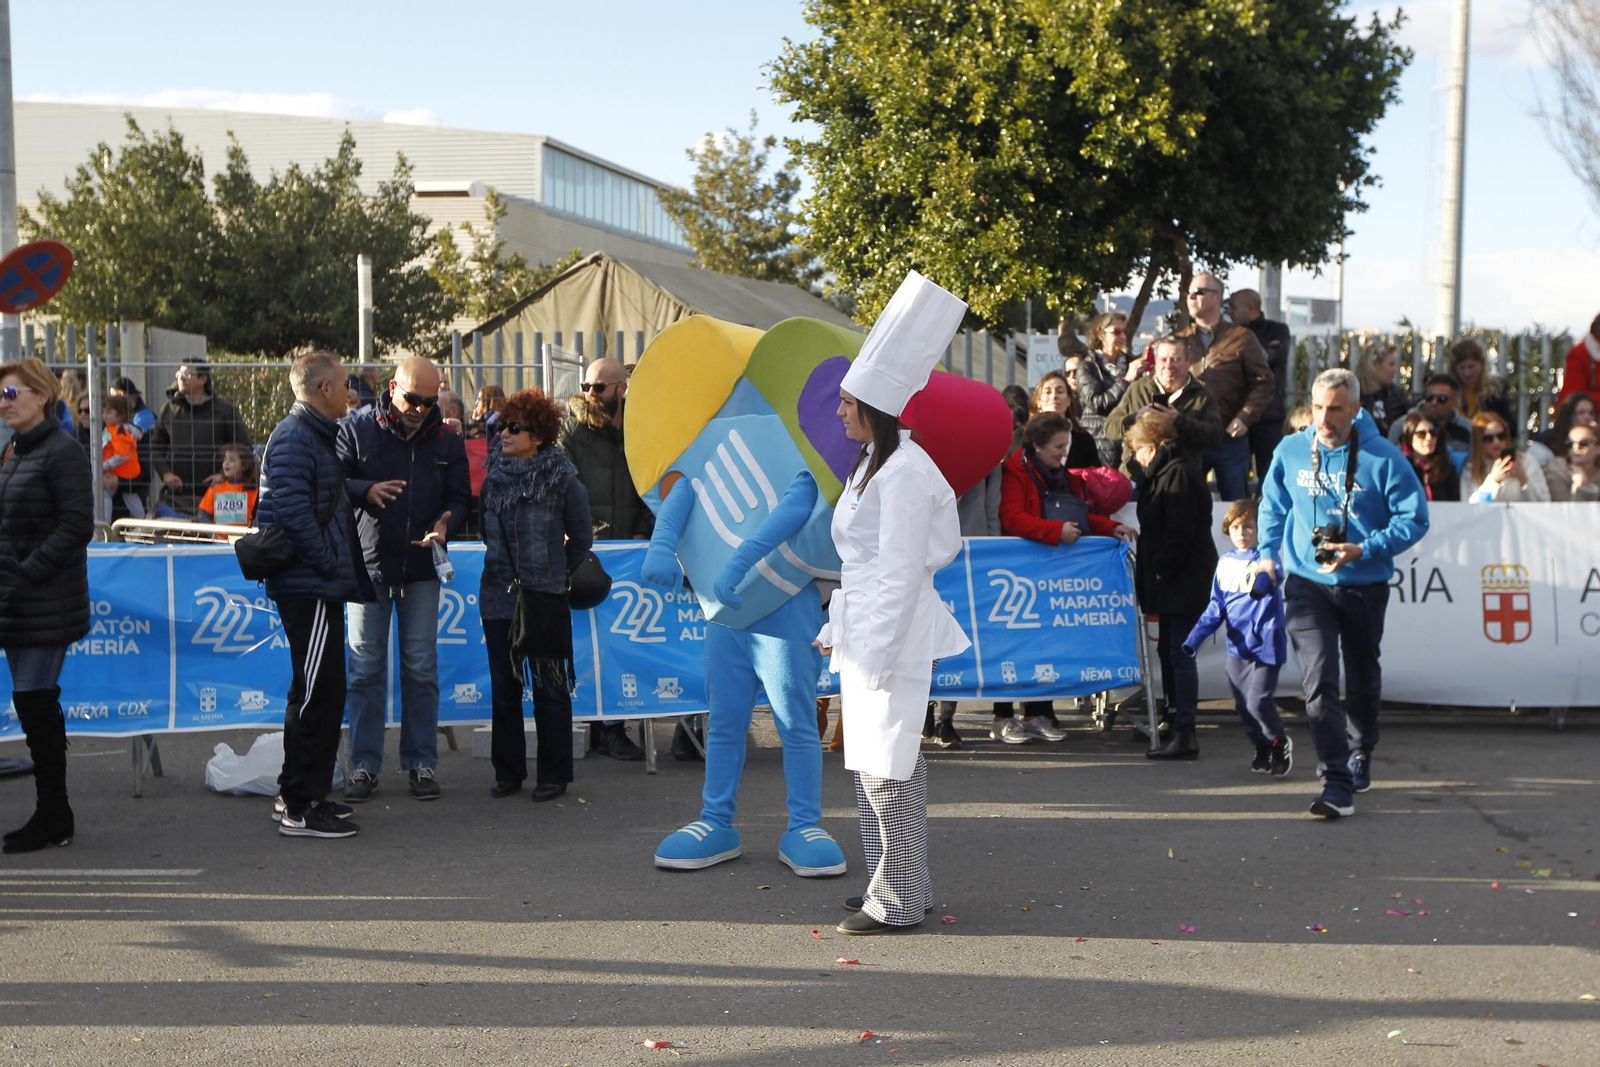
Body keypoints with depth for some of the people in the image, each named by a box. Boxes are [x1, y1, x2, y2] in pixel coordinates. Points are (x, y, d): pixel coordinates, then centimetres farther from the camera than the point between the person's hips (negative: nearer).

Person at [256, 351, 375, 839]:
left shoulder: (316, 435, 19)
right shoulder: (295, 438, -15)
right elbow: (292, 511, -25)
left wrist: (342, 569, 18)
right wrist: (329, 562, -18)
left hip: (316, 585, 11)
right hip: (309, 586, -11)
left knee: (316, 690, 17)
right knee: (319, 692, -7)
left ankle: (298, 793, 26)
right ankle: (301, 807, -2)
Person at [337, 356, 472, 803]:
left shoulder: (446, 441, 6)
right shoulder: (355, 430, -2)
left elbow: (460, 497, 8)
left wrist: (446, 524, -14)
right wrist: (366, 491, -24)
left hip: (422, 569, 2)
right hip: (368, 564, -2)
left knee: (421, 669, 5)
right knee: (366, 669, 3)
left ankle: (422, 763, 14)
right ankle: (364, 765, 10)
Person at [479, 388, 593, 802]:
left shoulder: (562, 480, -6)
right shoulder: (494, 476, 5)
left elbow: (581, 538, 5)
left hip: (544, 599, -4)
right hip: (499, 595, 4)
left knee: (550, 689, 3)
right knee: (503, 688, 10)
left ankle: (553, 775, 12)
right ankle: (508, 771, 21)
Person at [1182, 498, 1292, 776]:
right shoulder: (1225, 563, 9)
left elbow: (1262, 586, -31)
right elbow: (1216, 607, 13)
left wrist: (1262, 577, -54)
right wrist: (1194, 638, 6)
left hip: (1265, 645, -6)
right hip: (1237, 647, 6)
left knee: (1258, 702, -11)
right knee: (1243, 706, 9)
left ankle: (1281, 743, 13)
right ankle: (1262, 750, 27)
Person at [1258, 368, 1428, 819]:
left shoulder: (1383, 458, -12)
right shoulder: (1290, 452, -3)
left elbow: (1414, 518, -9)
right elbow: (1273, 506, 14)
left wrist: (1364, 550, -20)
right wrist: (1269, 552, 4)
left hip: (1364, 586, 0)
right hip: (1307, 583, 1)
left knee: (1362, 680, 18)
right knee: (1319, 681, -14)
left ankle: (1360, 753, 46)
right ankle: (1337, 783, -14)